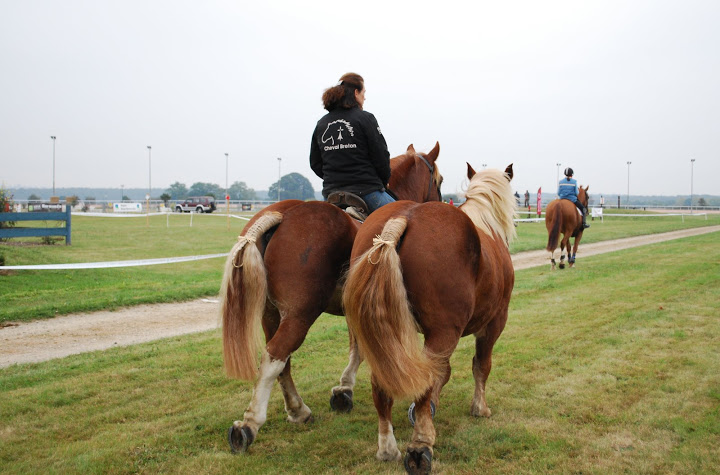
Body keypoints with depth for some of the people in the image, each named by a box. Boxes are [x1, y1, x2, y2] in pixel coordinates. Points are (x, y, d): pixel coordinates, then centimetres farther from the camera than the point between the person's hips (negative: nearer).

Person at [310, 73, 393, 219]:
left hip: (331, 191, 5)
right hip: (366, 190, -5)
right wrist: (384, 182, 10)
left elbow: (315, 164, 12)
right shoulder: (365, 118, -6)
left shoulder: (321, 124, 9)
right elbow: (381, 156, -7)